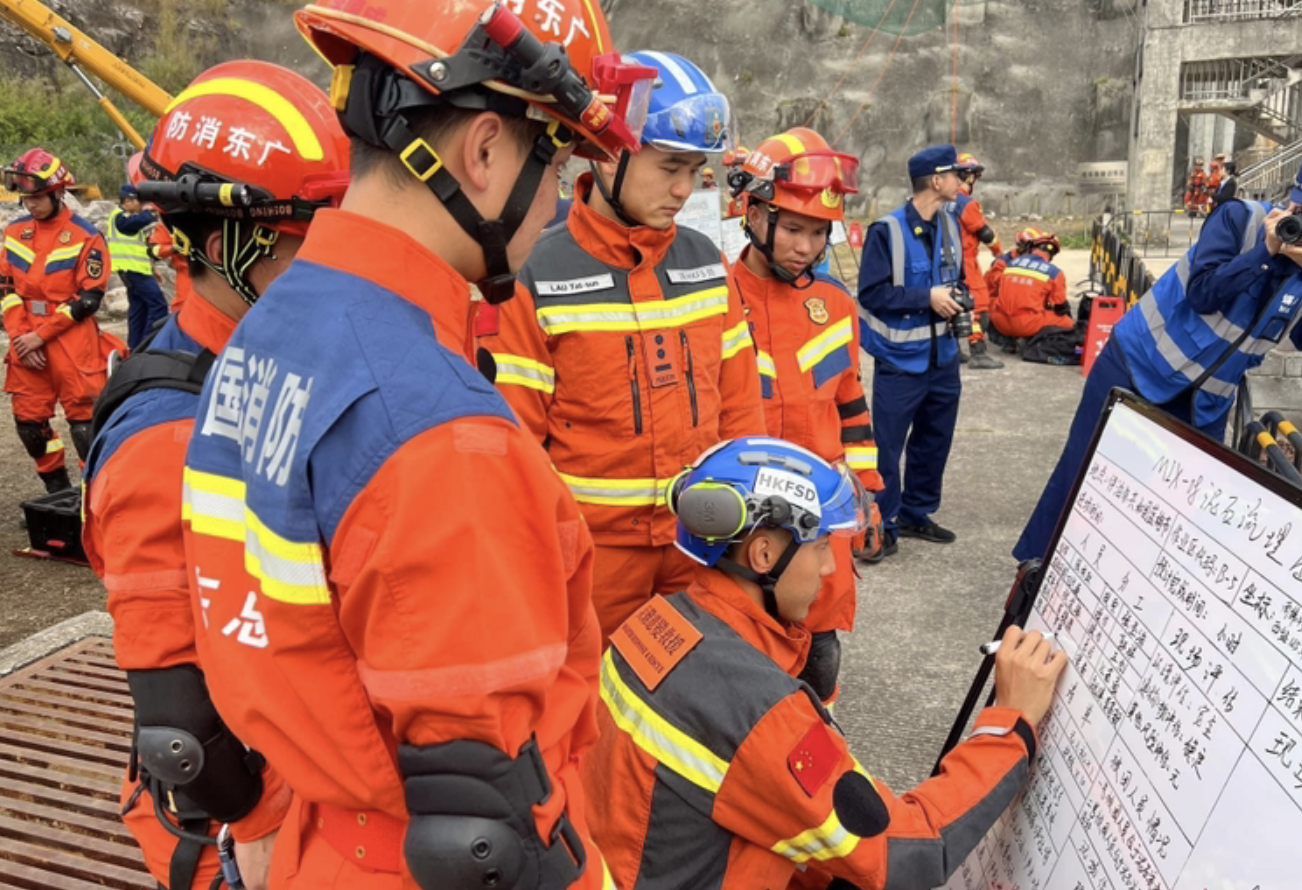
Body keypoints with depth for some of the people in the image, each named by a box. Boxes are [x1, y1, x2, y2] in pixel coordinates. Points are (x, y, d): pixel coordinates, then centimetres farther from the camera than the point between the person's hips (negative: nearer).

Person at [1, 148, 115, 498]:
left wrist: (40, 335, -12)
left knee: (82, 416, -7)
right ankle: (59, 491, 24)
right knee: (28, 418, 9)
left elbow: (88, 299, -11)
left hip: (71, 340, -6)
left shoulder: (86, 236, -6)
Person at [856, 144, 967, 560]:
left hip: (942, 356, 7)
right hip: (900, 359, -7)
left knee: (934, 439, 15)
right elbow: (871, 293, -17)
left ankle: (915, 514, 31)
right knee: (887, 445, -2)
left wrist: (957, 300, -3)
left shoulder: (950, 224, 4)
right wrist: (927, 298, -20)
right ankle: (882, 524, 12)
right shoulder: (888, 230, -16)